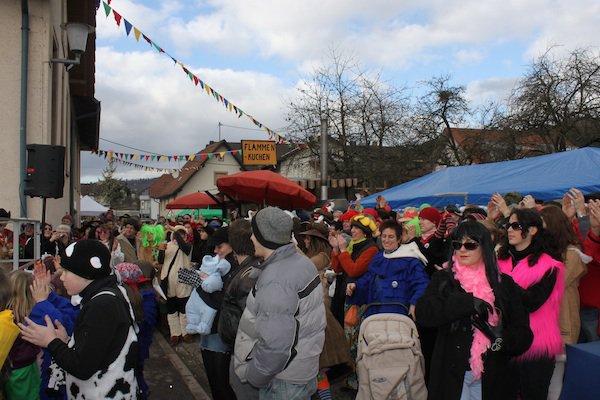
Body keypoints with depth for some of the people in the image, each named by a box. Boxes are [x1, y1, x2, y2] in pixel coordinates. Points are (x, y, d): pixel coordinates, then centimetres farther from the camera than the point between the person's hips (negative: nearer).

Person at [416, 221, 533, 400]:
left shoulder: (504, 283, 4)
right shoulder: (443, 279, 2)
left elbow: (522, 332, 1)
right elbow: (423, 313, -15)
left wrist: (502, 338, -20)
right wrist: (469, 302, -22)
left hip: (493, 377, 1)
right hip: (451, 375, -1)